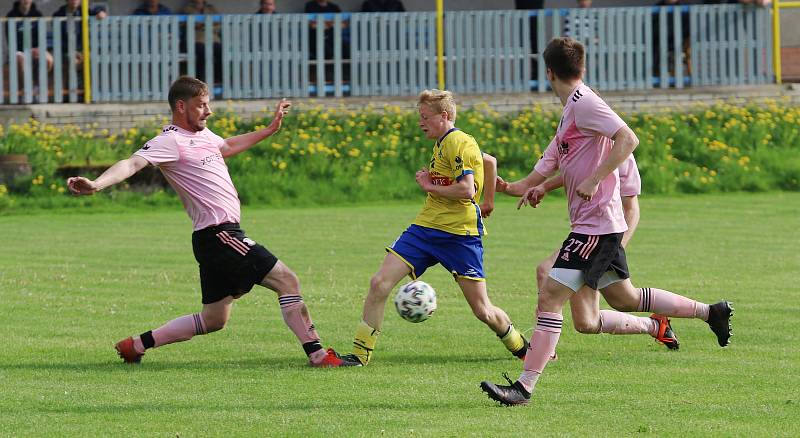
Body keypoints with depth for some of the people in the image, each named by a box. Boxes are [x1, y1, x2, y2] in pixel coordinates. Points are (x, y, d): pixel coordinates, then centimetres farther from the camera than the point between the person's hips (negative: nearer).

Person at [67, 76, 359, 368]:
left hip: (220, 238, 10)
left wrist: (270, 129, 45)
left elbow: (228, 147, 39)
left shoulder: (202, 134, 16)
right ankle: (317, 353, -7)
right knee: (287, 280, -9)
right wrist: (96, 185, -45)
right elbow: (132, 164, -28)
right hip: (219, 234, -10)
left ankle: (137, 344, 17)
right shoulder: (170, 142, -13)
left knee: (214, 320, 14)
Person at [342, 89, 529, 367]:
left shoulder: (460, 143, -11)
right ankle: (361, 352, -4)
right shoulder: (442, 144, 16)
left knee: (482, 310, -1)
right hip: (425, 228, 8)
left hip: (459, 236, -8)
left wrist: (430, 186, -11)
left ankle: (520, 346, 26)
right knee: (379, 283, -9)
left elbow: (467, 190, -23)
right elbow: (489, 161, 30)